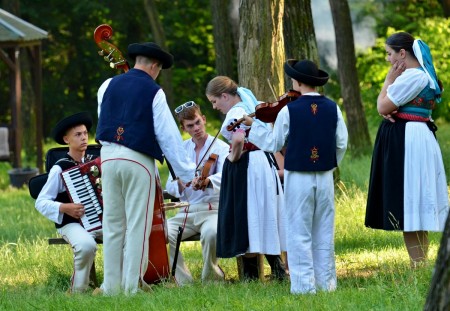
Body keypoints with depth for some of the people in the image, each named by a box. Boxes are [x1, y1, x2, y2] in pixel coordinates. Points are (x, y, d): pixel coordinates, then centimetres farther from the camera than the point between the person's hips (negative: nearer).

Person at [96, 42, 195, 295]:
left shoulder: (109, 85, 8)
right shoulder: (153, 93, -5)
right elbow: (169, 136, -6)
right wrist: (187, 173, 0)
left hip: (109, 158, 5)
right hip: (138, 160, -5)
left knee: (113, 224, 11)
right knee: (137, 225, -1)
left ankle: (112, 285, 13)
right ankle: (133, 286, -2)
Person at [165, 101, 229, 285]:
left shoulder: (220, 148, 1)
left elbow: (223, 177, -20)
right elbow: (170, 186, 7)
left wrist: (207, 181, -43)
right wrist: (180, 183, -18)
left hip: (213, 209, -4)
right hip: (186, 212, 4)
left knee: (211, 233, -38)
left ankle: (211, 279, -13)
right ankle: (184, 282, -12)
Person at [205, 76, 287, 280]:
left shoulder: (235, 112, -15)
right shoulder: (256, 107, 13)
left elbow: (238, 138, -32)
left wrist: (234, 156, -16)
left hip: (244, 168, -9)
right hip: (264, 162, 9)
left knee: (245, 220, -3)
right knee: (265, 217, 14)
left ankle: (251, 273, 0)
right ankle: (276, 266, 14)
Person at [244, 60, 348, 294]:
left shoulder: (288, 110, -10)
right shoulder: (332, 108, -1)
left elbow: (273, 144, -1)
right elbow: (342, 143, 3)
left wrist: (254, 125, 11)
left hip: (298, 178, -3)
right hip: (324, 178, 3)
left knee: (300, 234, 1)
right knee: (324, 234, 11)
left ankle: (304, 285, -2)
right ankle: (326, 282, 13)